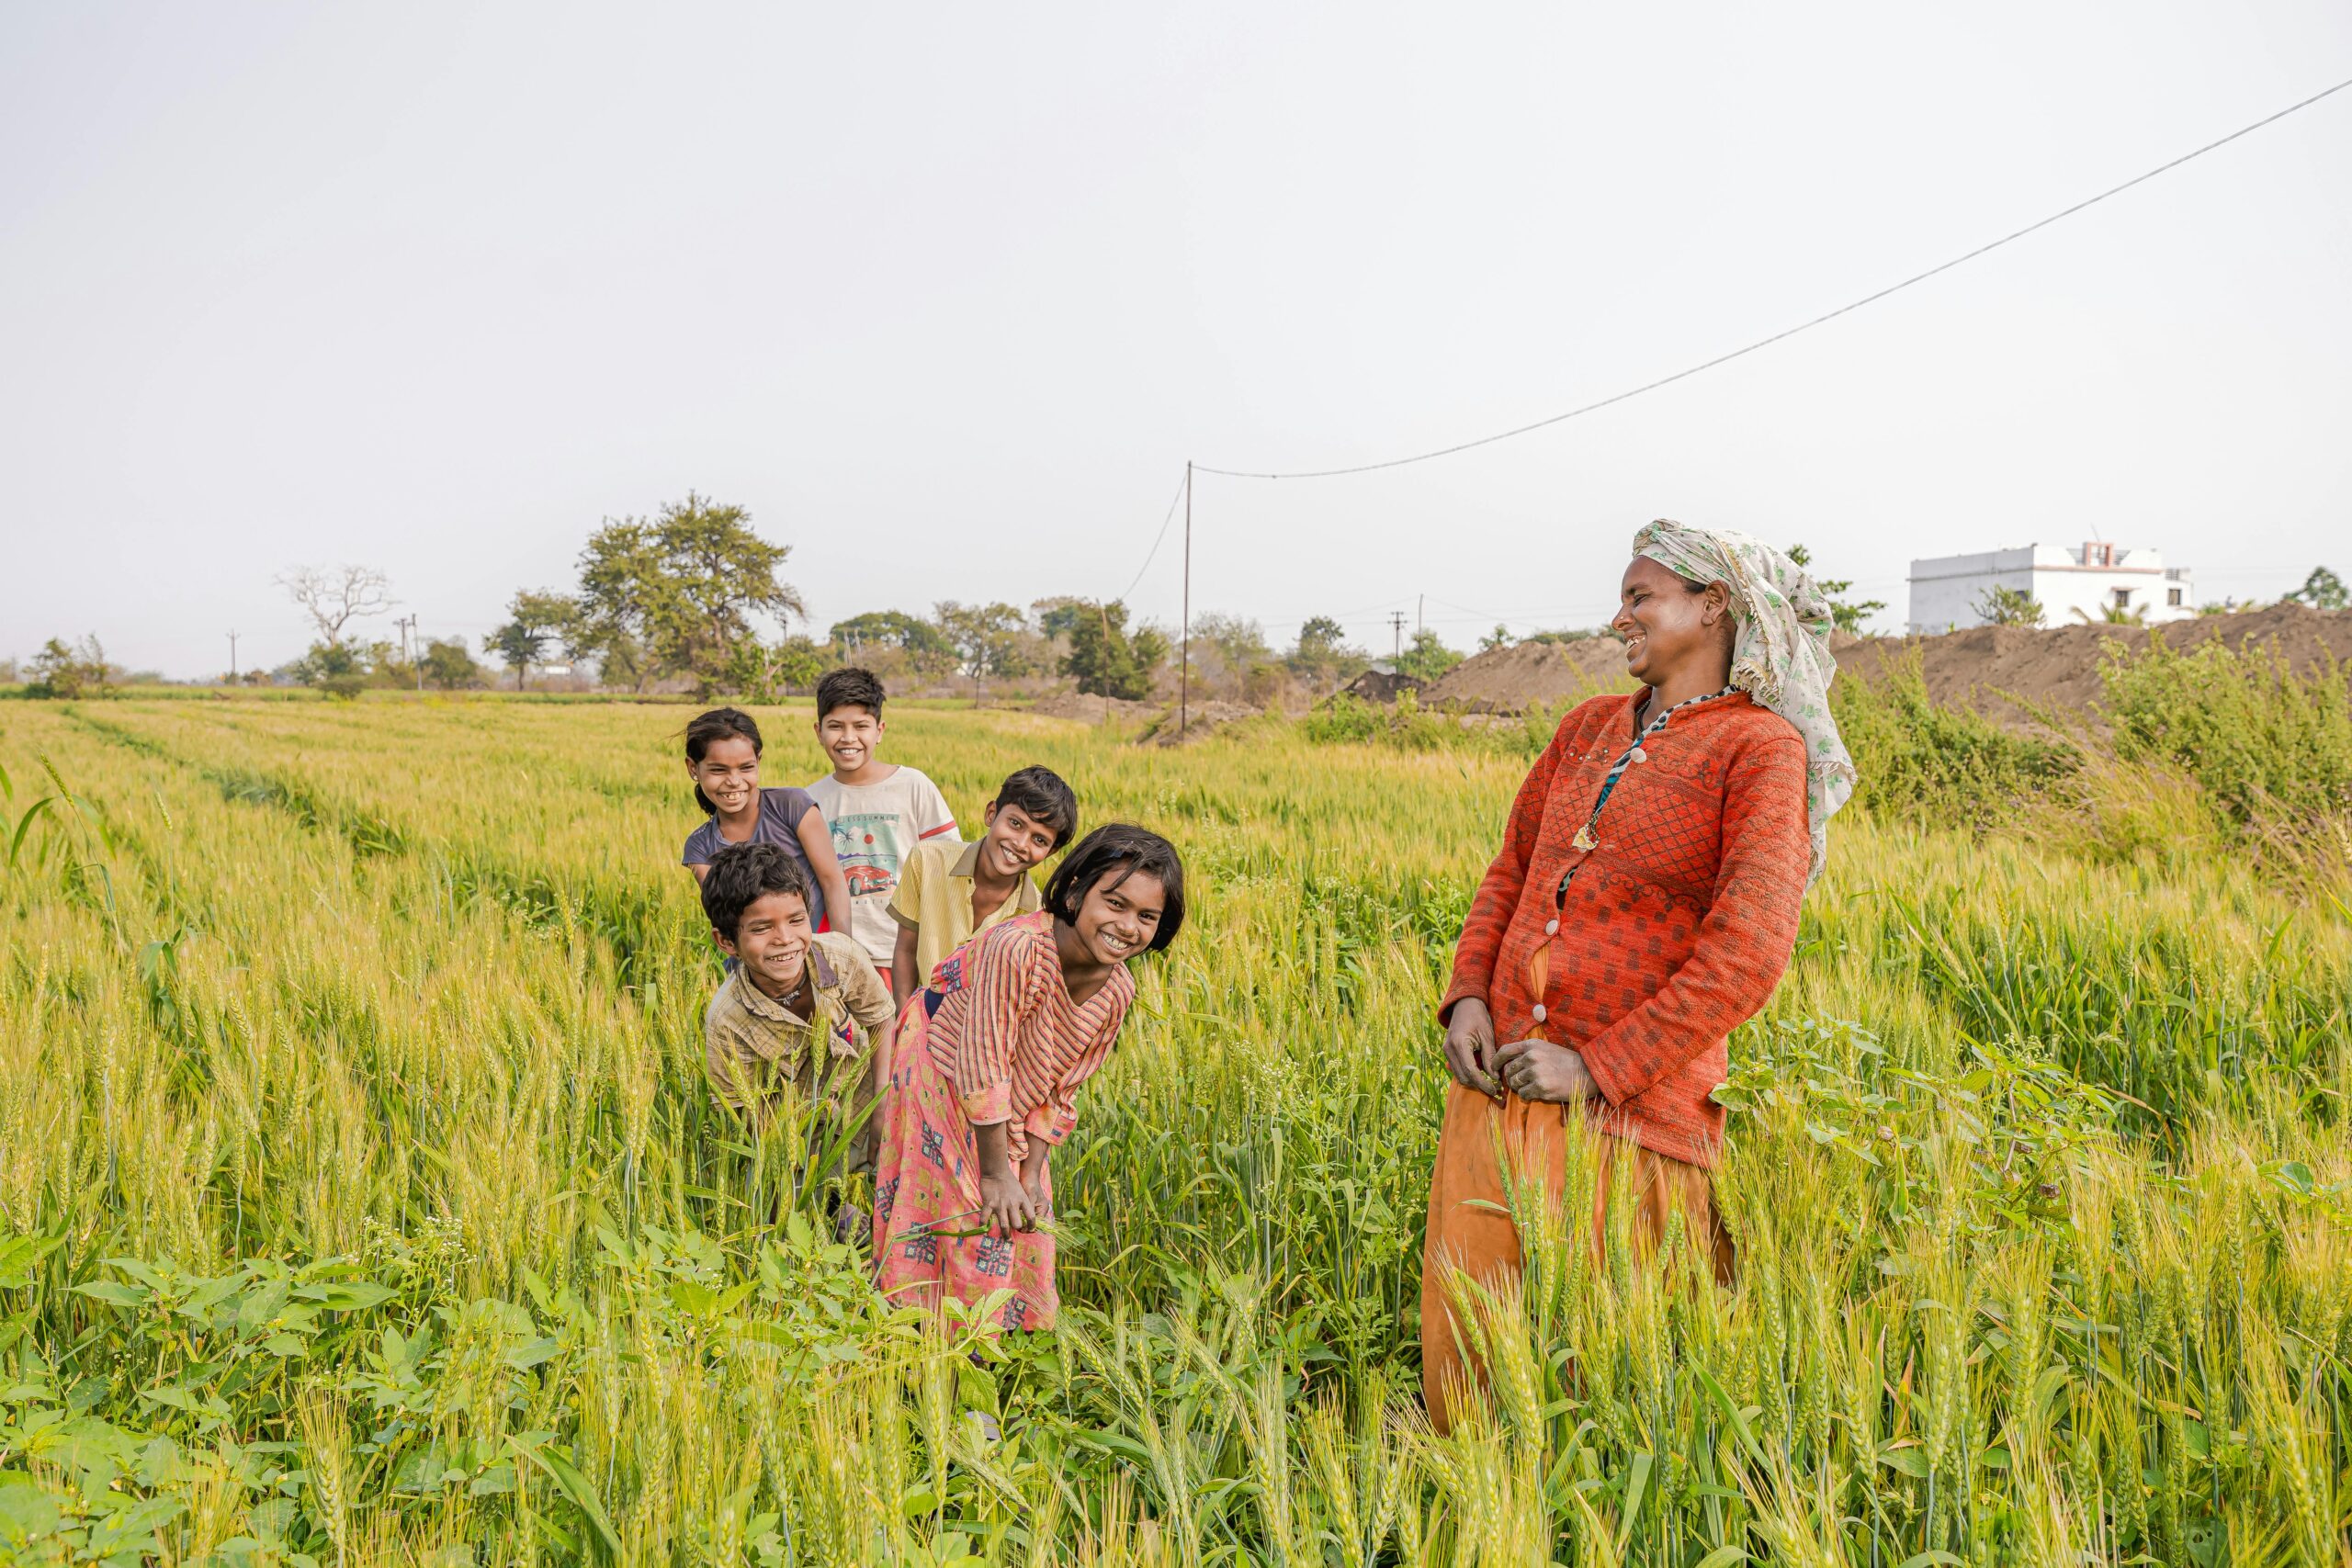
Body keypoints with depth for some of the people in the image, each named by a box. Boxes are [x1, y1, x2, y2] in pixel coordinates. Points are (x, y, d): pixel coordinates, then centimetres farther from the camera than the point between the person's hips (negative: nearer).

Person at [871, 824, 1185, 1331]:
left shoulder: (1116, 991, -13)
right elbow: (982, 1066, -29)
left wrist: (1030, 1175, -8)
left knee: (1023, 1236, 10)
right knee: (970, 1227, -5)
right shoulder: (1018, 949, -35)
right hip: (940, 1078, -6)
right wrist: (996, 1175, -21)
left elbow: (1059, 1090, -3)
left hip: (1013, 1117, 7)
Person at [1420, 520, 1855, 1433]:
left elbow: (1749, 952, -13)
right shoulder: (1588, 729, 15)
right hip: (1496, 1086, 6)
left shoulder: (1760, 746, -4)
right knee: (1465, 1372, 10)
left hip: (1626, 1110, -5)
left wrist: (1598, 1067, -15)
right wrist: (1467, 996, 2)